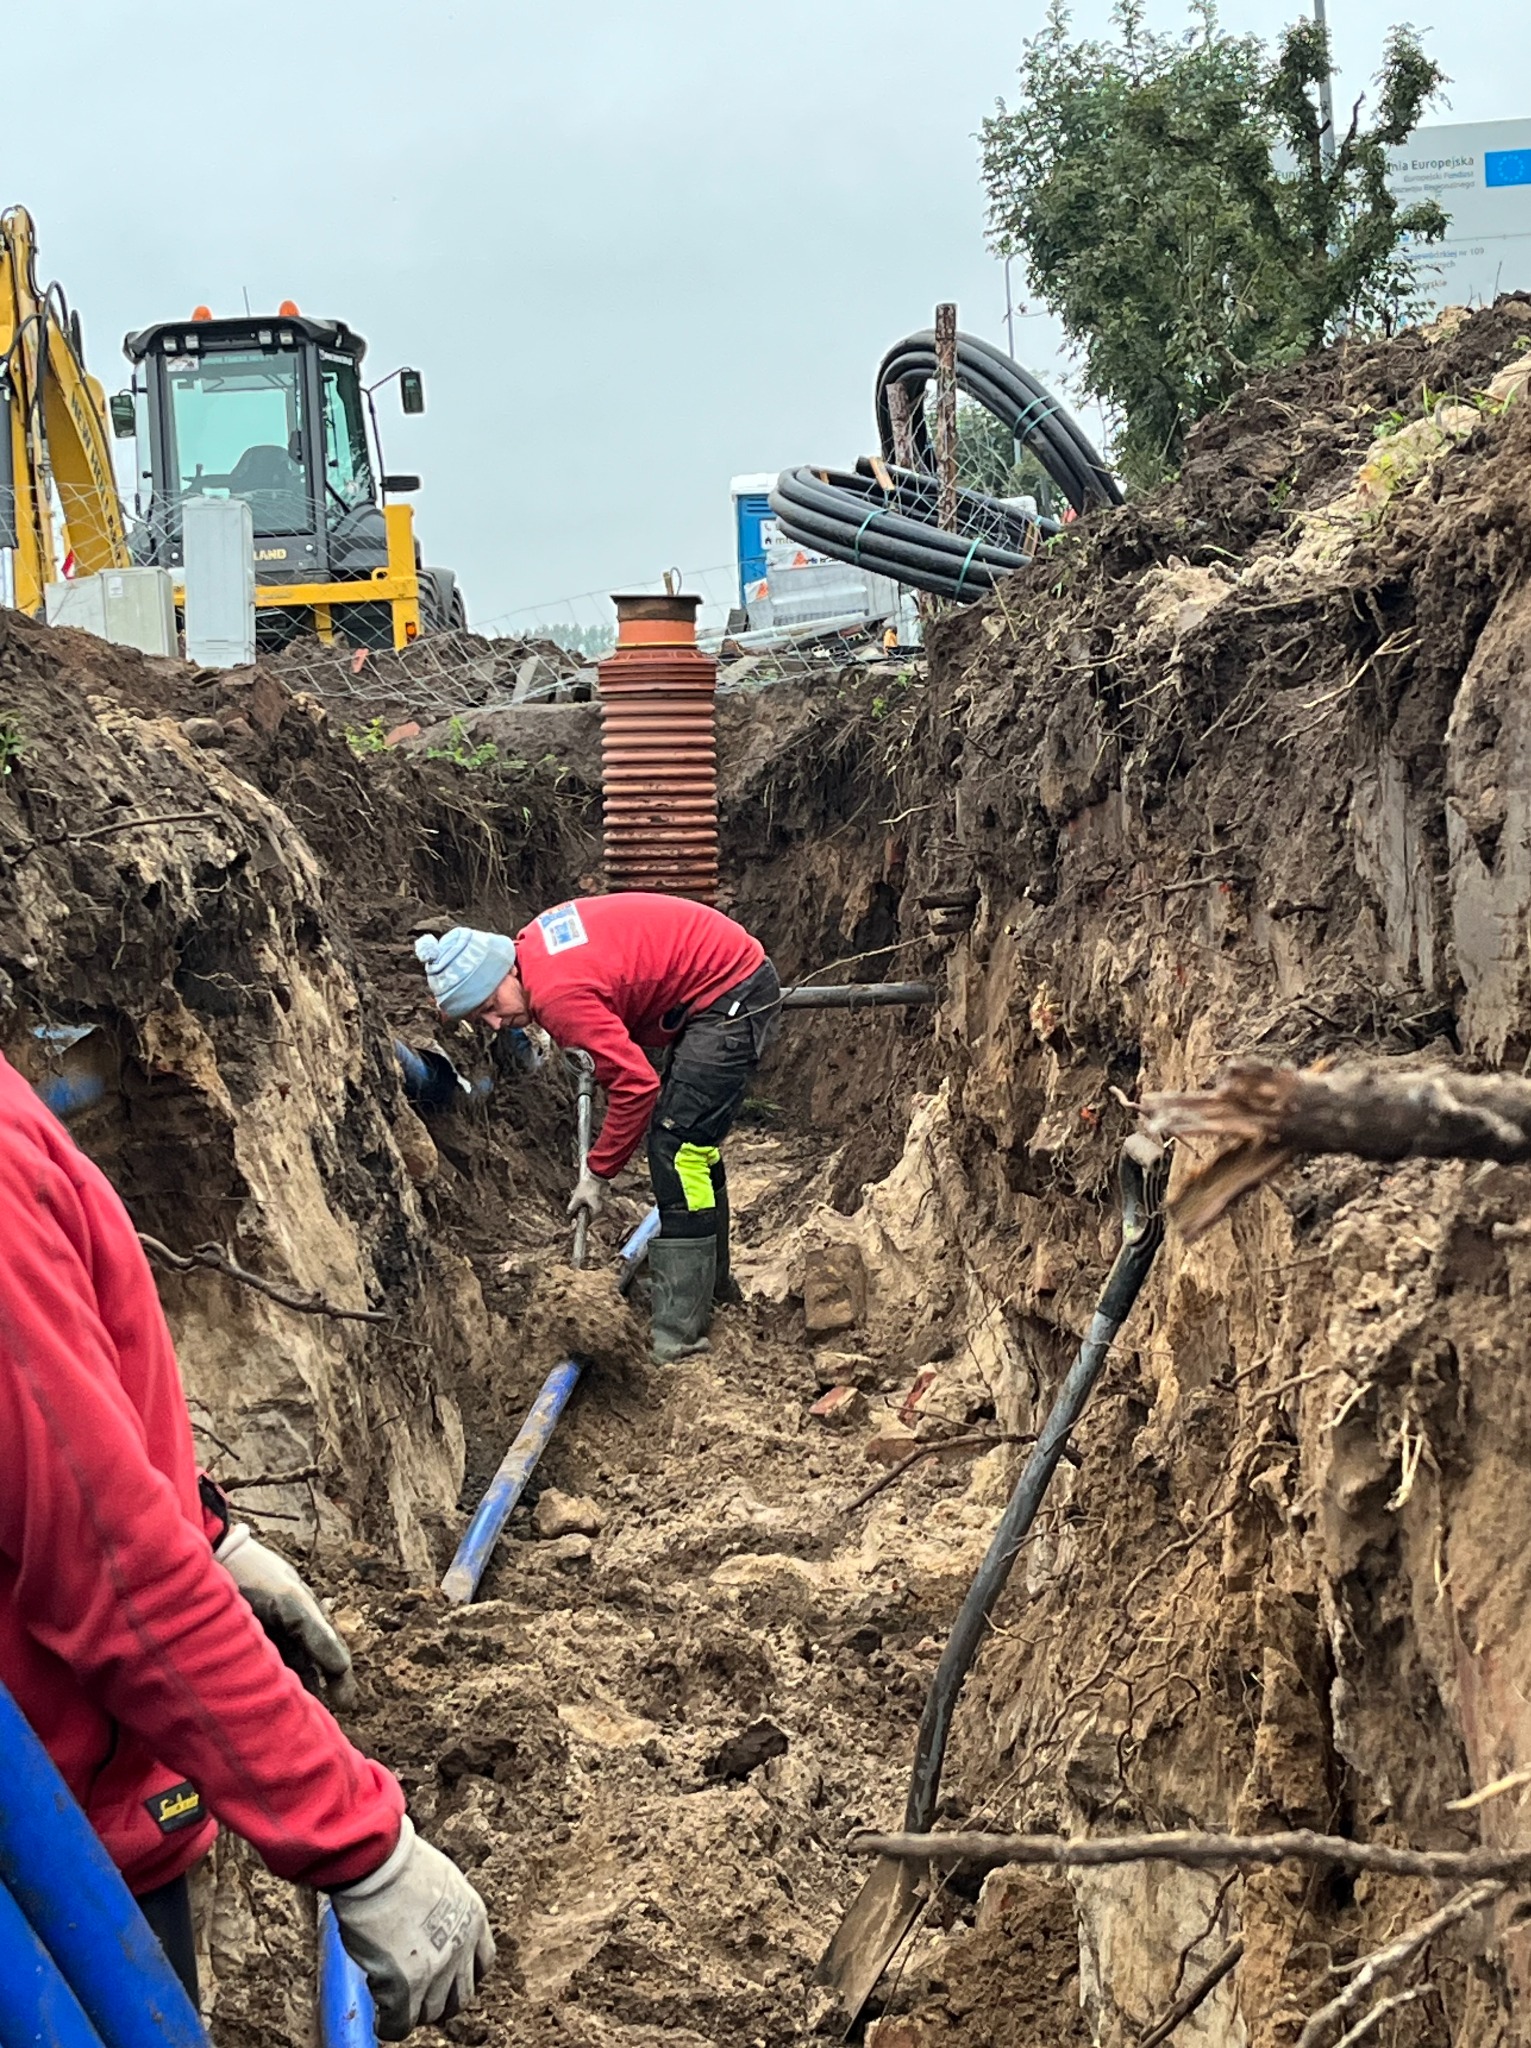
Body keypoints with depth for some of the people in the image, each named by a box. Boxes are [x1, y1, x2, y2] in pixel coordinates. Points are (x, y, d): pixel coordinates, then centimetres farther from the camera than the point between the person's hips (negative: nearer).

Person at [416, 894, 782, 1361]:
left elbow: (636, 1084, -25)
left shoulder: (556, 994, -26)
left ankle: (679, 1332, -13)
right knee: (693, 1141, 20)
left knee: (677, 1147, -14)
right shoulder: (534, 943, 2)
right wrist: (579, 1043, 16)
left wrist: (597, 1173, -15)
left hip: (732, 997, -11)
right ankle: (713, 1283, 35)